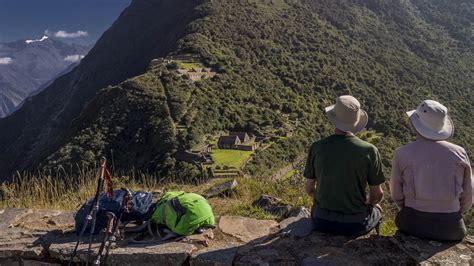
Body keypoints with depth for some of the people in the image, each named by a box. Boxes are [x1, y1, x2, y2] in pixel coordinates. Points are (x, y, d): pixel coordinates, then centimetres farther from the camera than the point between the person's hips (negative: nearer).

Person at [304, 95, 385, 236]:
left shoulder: (316, 147, -11)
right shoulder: (369, 151, -16)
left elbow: (309, 188, 1)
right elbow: (377, 195, -5)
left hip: (321, 221, 2)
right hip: (355, 224, -1)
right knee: (377, 210, 32)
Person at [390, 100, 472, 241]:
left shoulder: (401, 154, -10)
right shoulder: (459, 153, -6)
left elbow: (397, 195, 1)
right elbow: (467, 198, 3)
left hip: (412, 224, -1)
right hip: (451, 227, 2)